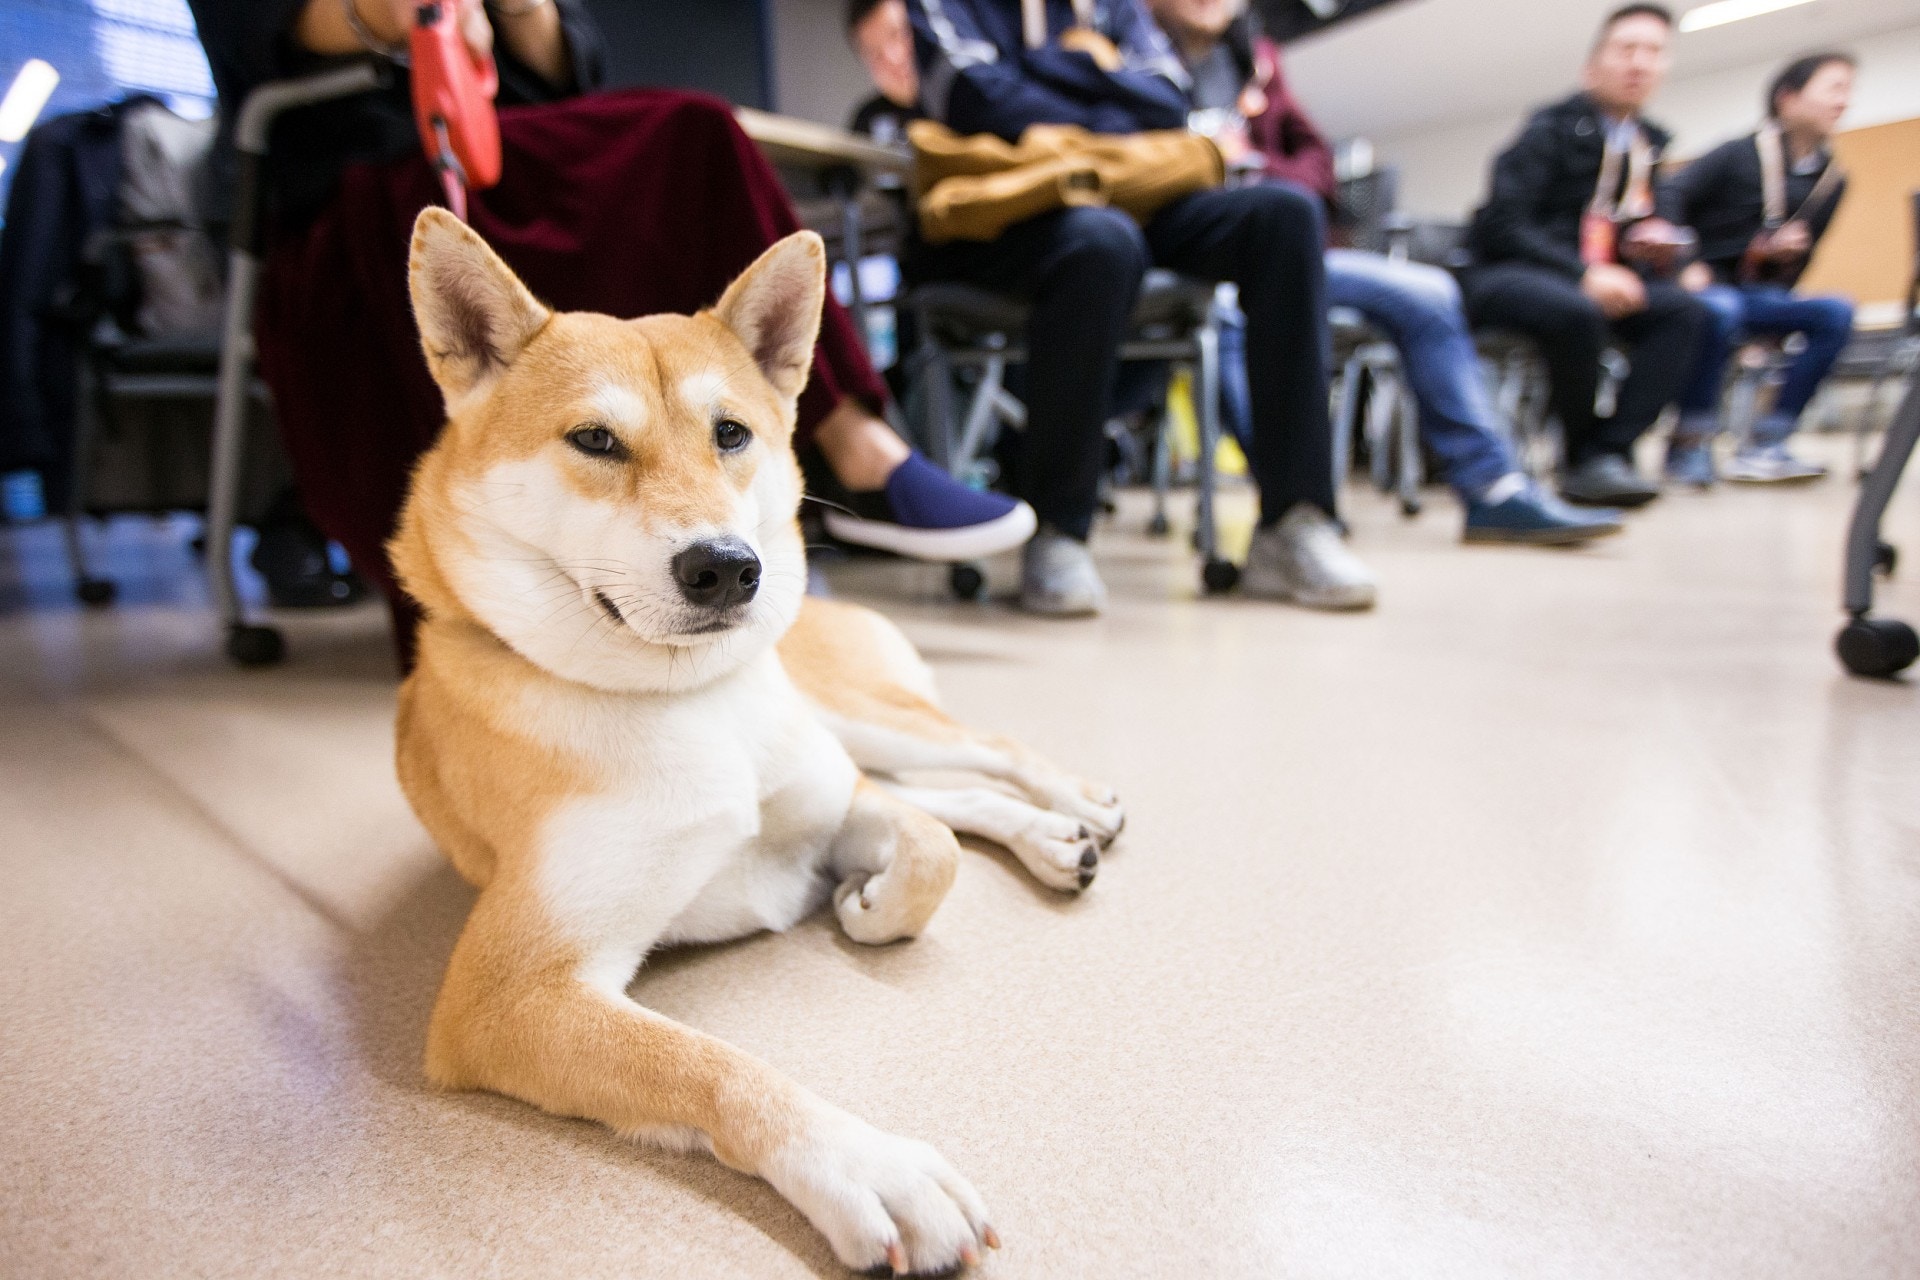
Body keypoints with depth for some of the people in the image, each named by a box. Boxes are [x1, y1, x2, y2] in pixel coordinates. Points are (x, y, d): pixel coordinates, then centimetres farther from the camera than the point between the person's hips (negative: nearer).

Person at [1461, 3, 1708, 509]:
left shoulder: (1649, 143, 14)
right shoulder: (1552, 128, -5)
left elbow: (1632, 224, 24)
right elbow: (1501, 226, -15)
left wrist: (1650, 238, -2)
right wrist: (1583, 274, -25)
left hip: (1595, 280, 6)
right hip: (1507, 274, -6)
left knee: (1686, 311, -18)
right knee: (1577, 310, -37)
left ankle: (1610, 450, -22)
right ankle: (1583, 457, -18)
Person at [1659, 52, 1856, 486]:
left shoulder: (1832, 180, 12)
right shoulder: (1740, 154, -2)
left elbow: (1790, 273, 16)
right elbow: (1671, 194, -17)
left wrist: (1790, 253, -8)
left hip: (1759, 292, 6)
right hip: (1704, 284, -5)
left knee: (1836, 312, -23)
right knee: (1719, 310, -40)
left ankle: (1763, 446, -23)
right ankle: (1688, 445, -28)